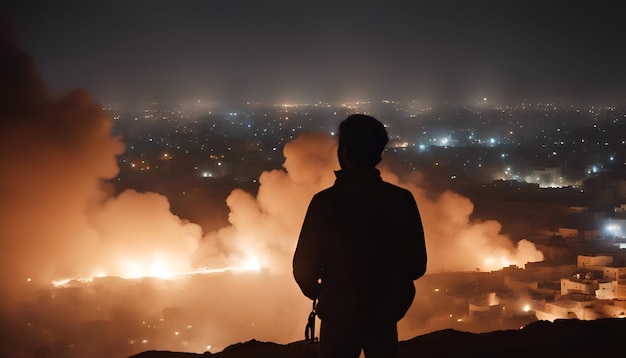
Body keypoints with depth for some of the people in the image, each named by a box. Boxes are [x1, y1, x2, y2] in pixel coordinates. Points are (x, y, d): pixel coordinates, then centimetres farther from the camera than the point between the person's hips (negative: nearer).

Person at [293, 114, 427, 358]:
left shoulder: (325, 202, -13)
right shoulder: (402, 200, -7)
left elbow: (304, 267, -10)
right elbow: (417, 264, 0)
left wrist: (317, 293, 12)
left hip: (339, 316, -2)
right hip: (384, 318, 2)